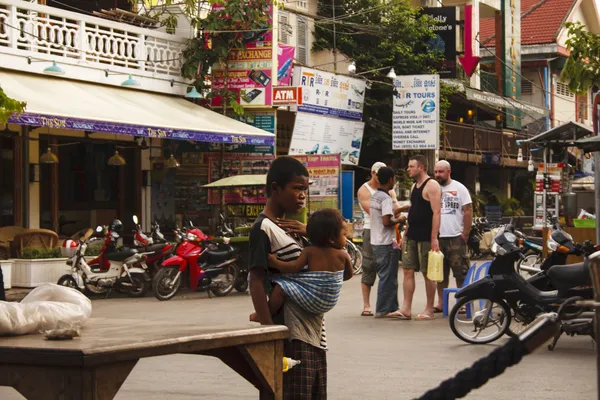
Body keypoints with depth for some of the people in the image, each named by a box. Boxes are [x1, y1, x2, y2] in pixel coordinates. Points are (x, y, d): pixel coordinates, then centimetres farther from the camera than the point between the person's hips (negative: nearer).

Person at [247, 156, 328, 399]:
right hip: (291, 336, -9)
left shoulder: (292, 226, 15)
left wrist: (308, 233, 1)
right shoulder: (264, 229, -10)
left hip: (315, 332, 9)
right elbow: (256, 283, -15)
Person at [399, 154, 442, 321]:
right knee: (408, 271, 5)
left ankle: (429, 310, 6)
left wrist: (434, 238, -22)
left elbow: (436, 212, -17)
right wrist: (405, 234, 19)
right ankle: (406, 308, 7)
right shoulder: (414, 186, 17)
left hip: (426, 237, -8)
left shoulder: (431, 185, -11)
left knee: (428, 273, -1)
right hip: (411, 236, 8)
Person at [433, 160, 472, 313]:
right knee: (440, 273, 8)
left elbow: (468, 211, -2)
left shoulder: (459, 188, 0)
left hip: (456, 237, -4)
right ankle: (441, 303, 14)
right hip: (437, 237, 4)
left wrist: (465, 234, -8)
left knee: (461, 273, -2)